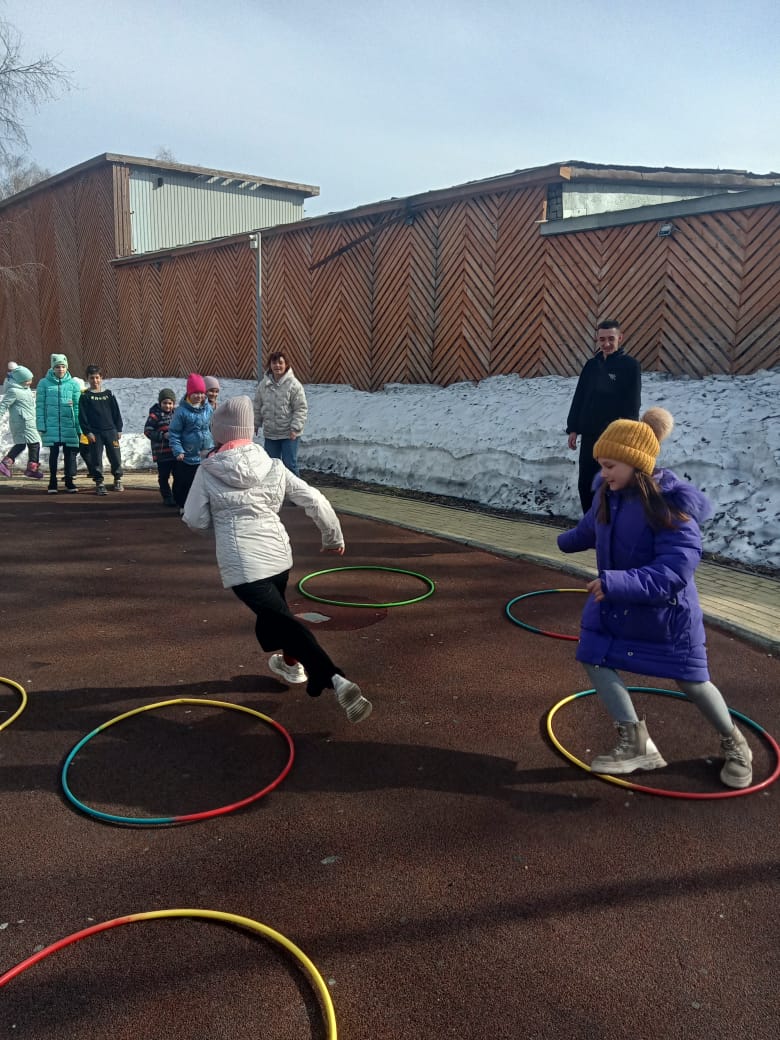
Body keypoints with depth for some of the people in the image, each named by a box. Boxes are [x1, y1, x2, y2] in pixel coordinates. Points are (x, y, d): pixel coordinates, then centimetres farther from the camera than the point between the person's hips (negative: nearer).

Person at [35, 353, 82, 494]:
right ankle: (52, 482, 17)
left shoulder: (73, 384, 3)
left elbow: (77, 406, 3)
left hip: (69, 426, 1)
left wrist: (79, 427, -1)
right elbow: (40, 406, 1)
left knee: (70, 454, 5)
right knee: (53, 454, 7)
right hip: (51, 425, -1)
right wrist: (41, 425, -5)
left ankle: (69, 481, 18)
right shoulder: (44, 383, 1)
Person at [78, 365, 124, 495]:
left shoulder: (108, 394, 9)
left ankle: (118, 480, 19)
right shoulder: (85, 396, 3)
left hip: (111, 431, 2)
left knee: (115, 457, 3)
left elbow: (116, 413, 11)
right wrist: (87, 432, -8)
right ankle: (99, 483, 6)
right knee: (96, 459, -1)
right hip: (94, 433, -2)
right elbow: (82, 416, -1)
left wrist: (119, 430, 6)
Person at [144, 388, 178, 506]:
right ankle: (167, 497, 16)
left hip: (176, 451, 4)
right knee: (163, 476, 4)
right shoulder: (155, 414, -7)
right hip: (162, 452, -4)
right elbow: (147, 431, -10)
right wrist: (163, 435, -19)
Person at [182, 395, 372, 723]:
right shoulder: (273, 466, 4)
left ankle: (337, 682, -24)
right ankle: (291, 663, 51)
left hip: (242, 563, -5)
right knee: (274, 610, 31)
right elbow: (315, 501, 5)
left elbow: (195, 521, 1)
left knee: (284, 622, -11)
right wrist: (333, 536, 18)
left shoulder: (207, 472, -3)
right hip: (277, 553, 5)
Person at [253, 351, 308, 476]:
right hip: (270, 433, 5)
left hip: (289, 434, -5)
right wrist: (255, 425, 13)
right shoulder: (263, 384, 4)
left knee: (289, 465, -2)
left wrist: (295, 428, -16)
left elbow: (301, 409, -11)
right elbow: (257, 407, 14)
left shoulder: (293, 385, -11)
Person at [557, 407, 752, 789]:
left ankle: (734, 745, 37)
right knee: (595, 662, -2)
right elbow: (591, 527, 17)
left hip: (666, 611, -6)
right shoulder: (608, 494, -8)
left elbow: (676, 570, -38)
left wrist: (618, 583, -47)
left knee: (691, 681, 8)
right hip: (613, 604, 6)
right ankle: (636, 745, 12)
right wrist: (567, 541, 37)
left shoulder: (669, 506, -30)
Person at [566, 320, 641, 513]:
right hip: (589, 436, 5)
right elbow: (578, 399, 13)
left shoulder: (630, 366, -6)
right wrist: (573, 428, 7)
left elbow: (632, 405, -10)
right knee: (585, 484, 8)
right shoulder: (591, 365, 9)